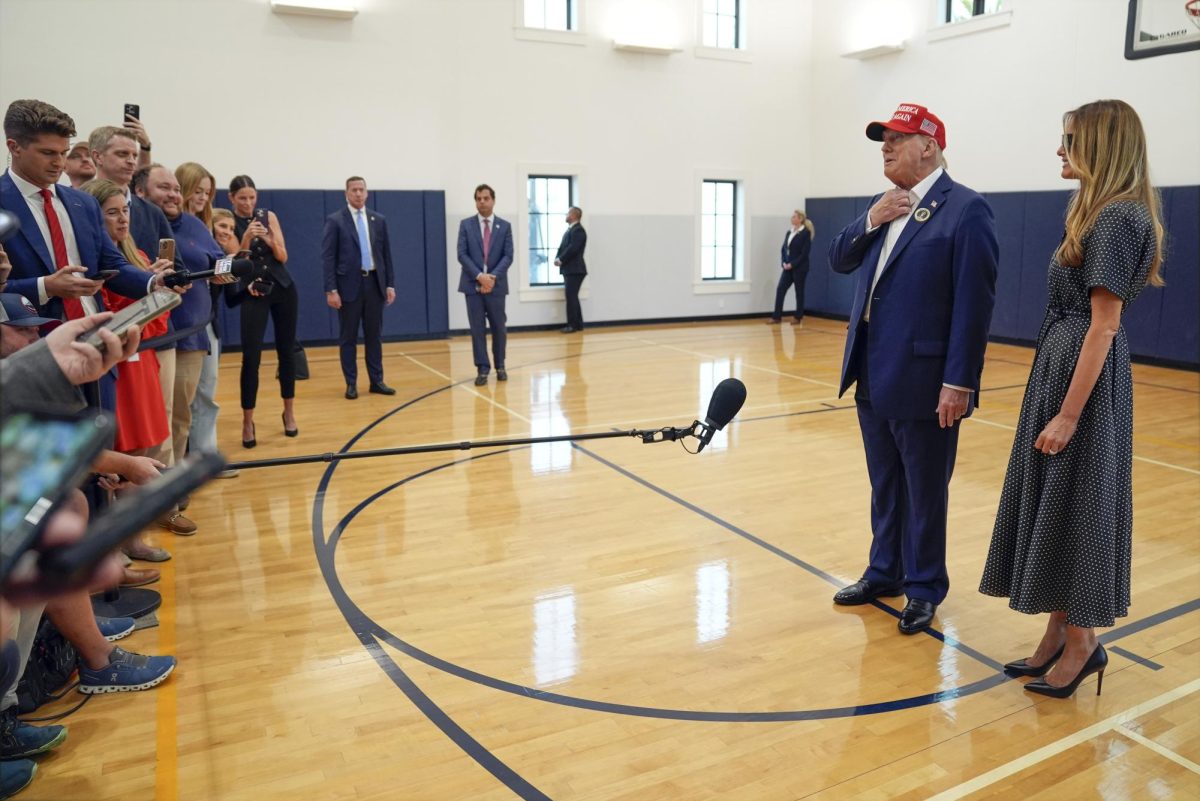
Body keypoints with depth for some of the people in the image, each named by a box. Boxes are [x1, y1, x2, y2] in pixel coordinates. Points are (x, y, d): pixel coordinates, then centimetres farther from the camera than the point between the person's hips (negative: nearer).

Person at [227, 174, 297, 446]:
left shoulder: (269, 217, 2)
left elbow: (283, 257, -2)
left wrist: (270, 239, -21)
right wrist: (246, 238, -23)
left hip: (283, 289, 3)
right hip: (253, 293, -3)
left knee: (287, 350, 8)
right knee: (251, 356, -9)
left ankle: (289, 412, 20)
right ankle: (247, 421, -3)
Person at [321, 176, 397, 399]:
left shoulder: (379, 220, 9)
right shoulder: (335, 221, -2)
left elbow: (386, 254, 11)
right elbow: (328, 257, -6)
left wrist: (390, 284, 5)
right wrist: (331, 289, -13)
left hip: (374, 282, 3)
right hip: (349, 284, -3)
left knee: (374, 335, 8)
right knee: (348, 337, 3)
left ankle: (377, 381, 16)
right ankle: (351, 384, 11)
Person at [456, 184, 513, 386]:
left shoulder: (504, 226, 6)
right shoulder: (466, 225, 5)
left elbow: (508, 256, -1)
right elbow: (462, 254, -3)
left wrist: (493, 276, -15)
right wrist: (479, 276, -15)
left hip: (496, 284, 0)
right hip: (473, 284, 0)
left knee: (499, 327, 7)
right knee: (477, 328, 0)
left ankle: (500, 366, 21)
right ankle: (482, 369, 5)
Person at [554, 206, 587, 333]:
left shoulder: (578, 230, -12)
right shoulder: (569, 230, 19)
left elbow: (572, 248, -21)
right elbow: (563, 247, 16)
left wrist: (560, 260, -14)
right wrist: (557, 258, -1)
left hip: (574, 270, -10)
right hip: (569, 269, 10)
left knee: (571, 297, -9)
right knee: (572, 297, 12)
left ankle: (573, 325, -5)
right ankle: (577, 324, 18)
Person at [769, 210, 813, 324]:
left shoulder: (806, 233, -7)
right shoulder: (789, 232, 12)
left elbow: (804, 253, -13)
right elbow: (783, 249, 12)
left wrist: (792, 264, -17)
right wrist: (784, 263, -4)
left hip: (799, 268, -6)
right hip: (788, 267, 6)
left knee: (799, 292, 3)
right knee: (780, 289, -1)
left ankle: (798, 317, 13)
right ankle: (777, 316, 2)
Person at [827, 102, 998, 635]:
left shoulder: (965, 210, -11)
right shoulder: (885, 207, 13)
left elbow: (974, 304, -15)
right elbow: (839, 260, 12)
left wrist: (958, 383, -19)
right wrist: (870, 221, -5)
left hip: (922, 381, -7)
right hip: (872, 376, 7)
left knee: (925, 492, 7)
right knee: (885, 486, 18)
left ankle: (924, 589, 22)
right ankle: (885, 572, 33)